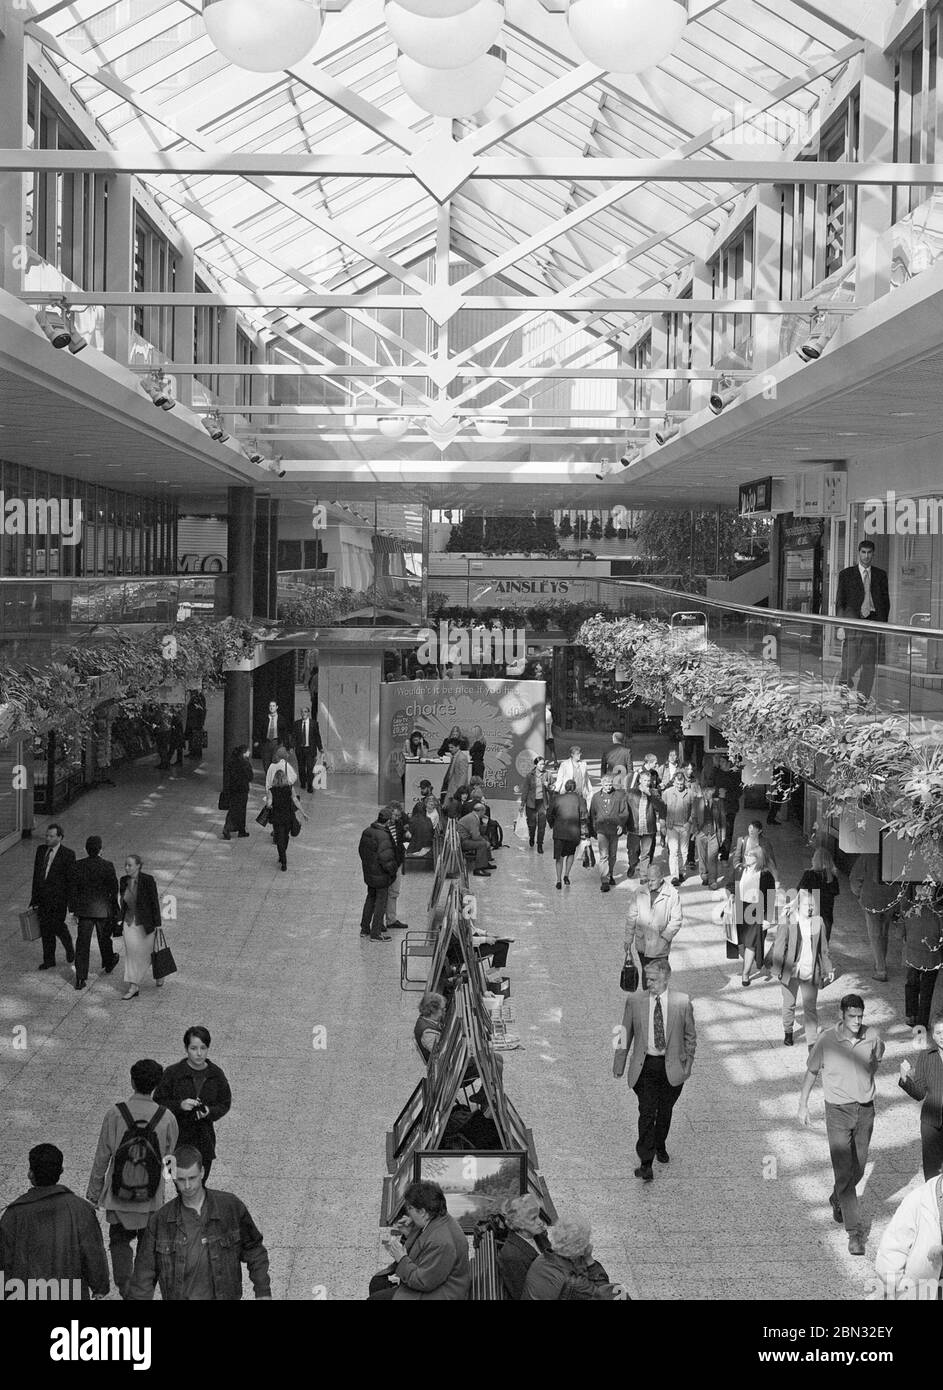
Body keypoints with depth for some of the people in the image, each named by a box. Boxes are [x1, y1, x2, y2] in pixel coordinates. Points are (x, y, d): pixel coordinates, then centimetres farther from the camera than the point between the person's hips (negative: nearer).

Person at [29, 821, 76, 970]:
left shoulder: (68, 854, -9)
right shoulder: (40, 850, 7)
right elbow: (36, 875, 12)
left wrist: (70, 901, -9)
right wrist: (34, 898, 12)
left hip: (58, 898, -5)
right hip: (43, 899, 5)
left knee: (57, 926, -6)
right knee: (45, 928, 8)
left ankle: (69, 950, 21)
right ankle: (49, 960, 19)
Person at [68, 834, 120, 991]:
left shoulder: (76, 866, -6)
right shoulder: (107, 866, -13)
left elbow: (72, 890, 0)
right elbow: (114, 889, -8)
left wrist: (74, 910, 10)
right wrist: (115, 910, 3)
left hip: (84, 910, 1)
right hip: (104, 910, -1)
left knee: (82, 943, 4)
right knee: (104, 939, 21)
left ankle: (81, 978, -1)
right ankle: (108, 964, 44)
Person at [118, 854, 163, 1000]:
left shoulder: (148, 880, -16)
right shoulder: (123, 881, -1)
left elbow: (155, 902, -14)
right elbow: (123, 902, 12)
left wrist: (157, 924, -14)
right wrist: (121, 919, 15)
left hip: (146, 922, -4)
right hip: (129, 922, 4)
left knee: (148, 952, 10)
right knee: (131, 952, -5)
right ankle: (133, 987, -2)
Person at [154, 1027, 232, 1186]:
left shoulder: (216, 1074, 0)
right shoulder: (173, 1073, -8)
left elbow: (225, 1103, 7)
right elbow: (158, 1102, -3)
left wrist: (209, 1112, -13)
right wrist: (179, 1105, -20)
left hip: (204, 1138, 2)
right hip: (178, 1137, -2)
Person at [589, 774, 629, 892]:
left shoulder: (620, 795, 4)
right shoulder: (596, 797, 8)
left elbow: (624, 812, 3)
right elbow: (592, 814, 14)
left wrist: (621, 824, -12)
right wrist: (593, 831, 12)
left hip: (615, 830, 1)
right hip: (601, 830, -1)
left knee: (613, 855, 12)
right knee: (604, 855, -10)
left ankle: (610, 875, 33)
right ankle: (604, 881, -14)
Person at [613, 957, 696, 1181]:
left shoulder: (682, 1002, -7)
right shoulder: (634, 1000, -5)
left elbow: (690, 1036, 5)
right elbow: (626, 1034, 5)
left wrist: (688, 1063, 2)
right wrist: (620, 1063, 6)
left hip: (671, 1067, 1)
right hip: (644, 1065, -1)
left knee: (665, 1110, 16)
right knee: (647, 1112, -8)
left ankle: (660, 1146, 41)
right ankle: (646, 1162, -6)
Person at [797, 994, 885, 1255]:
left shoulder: (872, 1037, -8)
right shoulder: (827, 1040, -15)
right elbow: (812, 1071, 0)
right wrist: (803, 1105, 3)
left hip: (865, 1110, 3)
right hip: (838, 1111, -3)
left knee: (858, 1169, 15)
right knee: (843, 1170, -8)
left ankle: (837, 1199, 45)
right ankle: (854, 1231, -2)